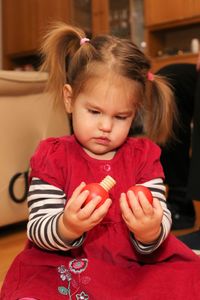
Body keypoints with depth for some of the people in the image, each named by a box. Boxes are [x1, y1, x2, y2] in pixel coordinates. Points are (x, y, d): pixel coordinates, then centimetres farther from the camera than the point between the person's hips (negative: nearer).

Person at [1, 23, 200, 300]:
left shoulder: (144, 156, 2)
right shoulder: (52, 156, -3)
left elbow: (161, 222, -4)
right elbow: (37, 231, -8)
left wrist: (150, 234, -28)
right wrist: (67, 228, -31)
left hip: (135, 267, 2)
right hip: (64, 269, -1)